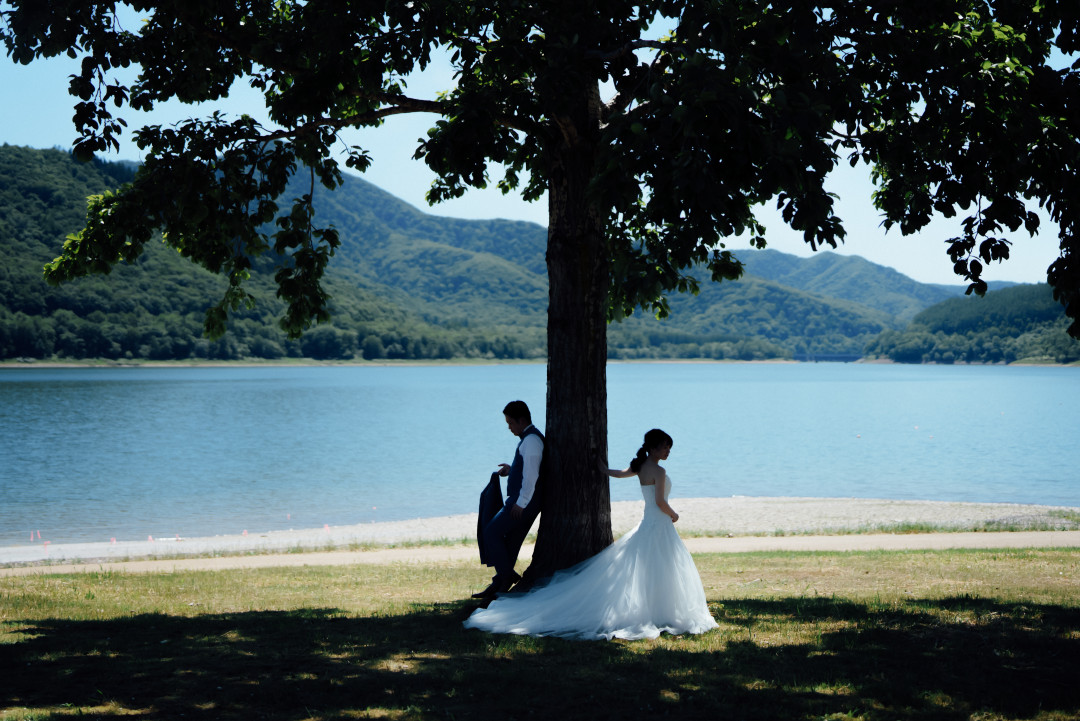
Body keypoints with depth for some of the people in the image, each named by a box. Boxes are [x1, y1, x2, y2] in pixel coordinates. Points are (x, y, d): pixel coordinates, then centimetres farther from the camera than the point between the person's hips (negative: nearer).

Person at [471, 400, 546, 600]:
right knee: (510, 542, 10)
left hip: (524, 502, -10)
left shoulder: (531, 440, -16)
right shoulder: (531, 438, 17)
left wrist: (521, 503, -23)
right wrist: (512, 469, 14)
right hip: (523, 501, 10)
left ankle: (507, 575, -4)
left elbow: (532, 475, -23)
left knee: (491, 532, -7)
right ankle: (499, 585, 12)